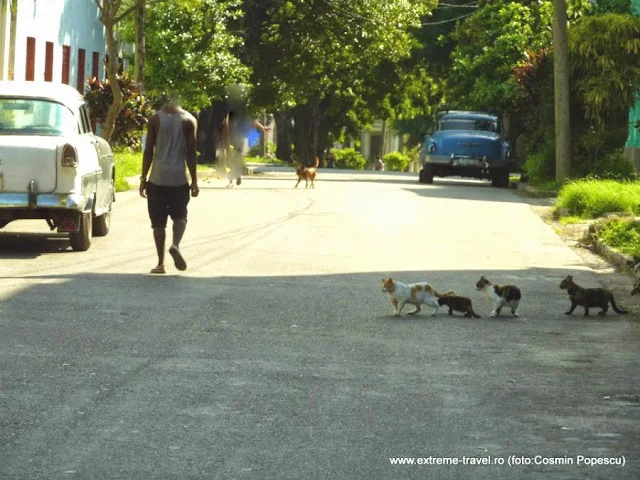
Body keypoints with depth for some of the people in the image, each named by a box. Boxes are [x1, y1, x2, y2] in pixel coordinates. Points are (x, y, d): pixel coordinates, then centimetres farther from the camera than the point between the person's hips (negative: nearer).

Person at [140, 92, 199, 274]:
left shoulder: (155, 119, 0)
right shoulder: (189, 120, 1)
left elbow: (148, 151, -1)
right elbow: (191, 153, -1)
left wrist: (143, 178, 5)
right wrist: (194, 181, 4)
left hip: (157, 178, 0)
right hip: (179, 178, 0)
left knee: (158, 221, 6)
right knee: (179, 216, 15)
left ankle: (161, 263, 4)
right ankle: (175, 244, -14)